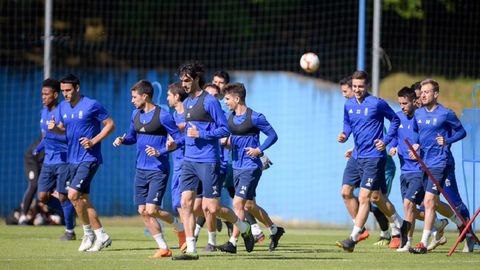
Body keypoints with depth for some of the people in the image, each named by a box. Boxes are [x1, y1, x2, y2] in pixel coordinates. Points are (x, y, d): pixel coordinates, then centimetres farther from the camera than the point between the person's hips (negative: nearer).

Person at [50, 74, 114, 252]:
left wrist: (94, 140, -15)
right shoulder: (63, 107, 10)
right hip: (73, 159, 8)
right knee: (83, 199, 8)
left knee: (73, 194, -18)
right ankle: (101, 236, 16)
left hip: (89, 158, -8)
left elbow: (110, 124, -5)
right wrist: (54, 128, -4)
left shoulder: (92, 105, -10)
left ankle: (89, 233, -3)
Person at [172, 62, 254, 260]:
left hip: (207, 161, -8)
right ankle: (191, 250, -3)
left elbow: (225, 130, -11)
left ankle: (244, 228, 20)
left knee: (211, 208, -6)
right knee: (186, 203, -4)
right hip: (189, 160, 8)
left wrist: (200, 134, -17)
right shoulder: (186, 103, 15)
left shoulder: (210, 101, -10)